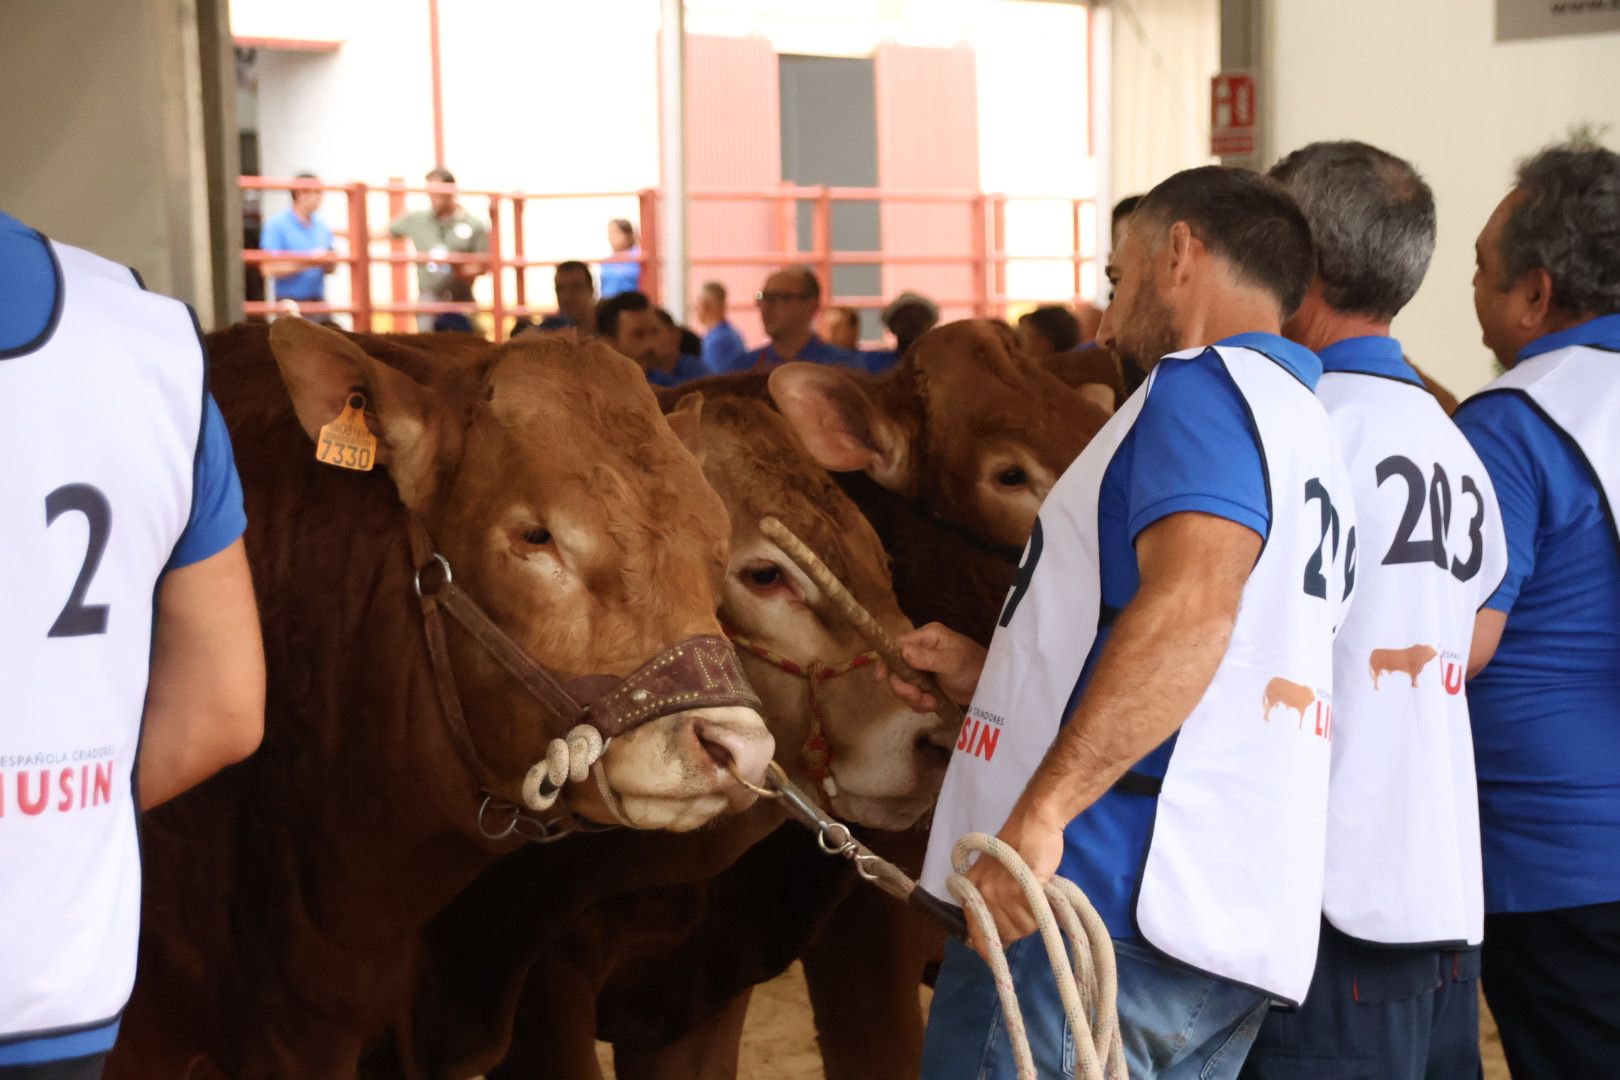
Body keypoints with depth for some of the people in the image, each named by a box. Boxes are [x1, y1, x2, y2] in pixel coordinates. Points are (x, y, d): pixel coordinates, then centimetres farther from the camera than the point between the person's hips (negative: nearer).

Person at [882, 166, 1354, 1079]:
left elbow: (1190, 604, -24)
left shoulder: (1206, 383, -6)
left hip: (1092, 902, -9)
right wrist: (993, 675, 27)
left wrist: (1041, 809, -28)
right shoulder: (1313, 435, 23)